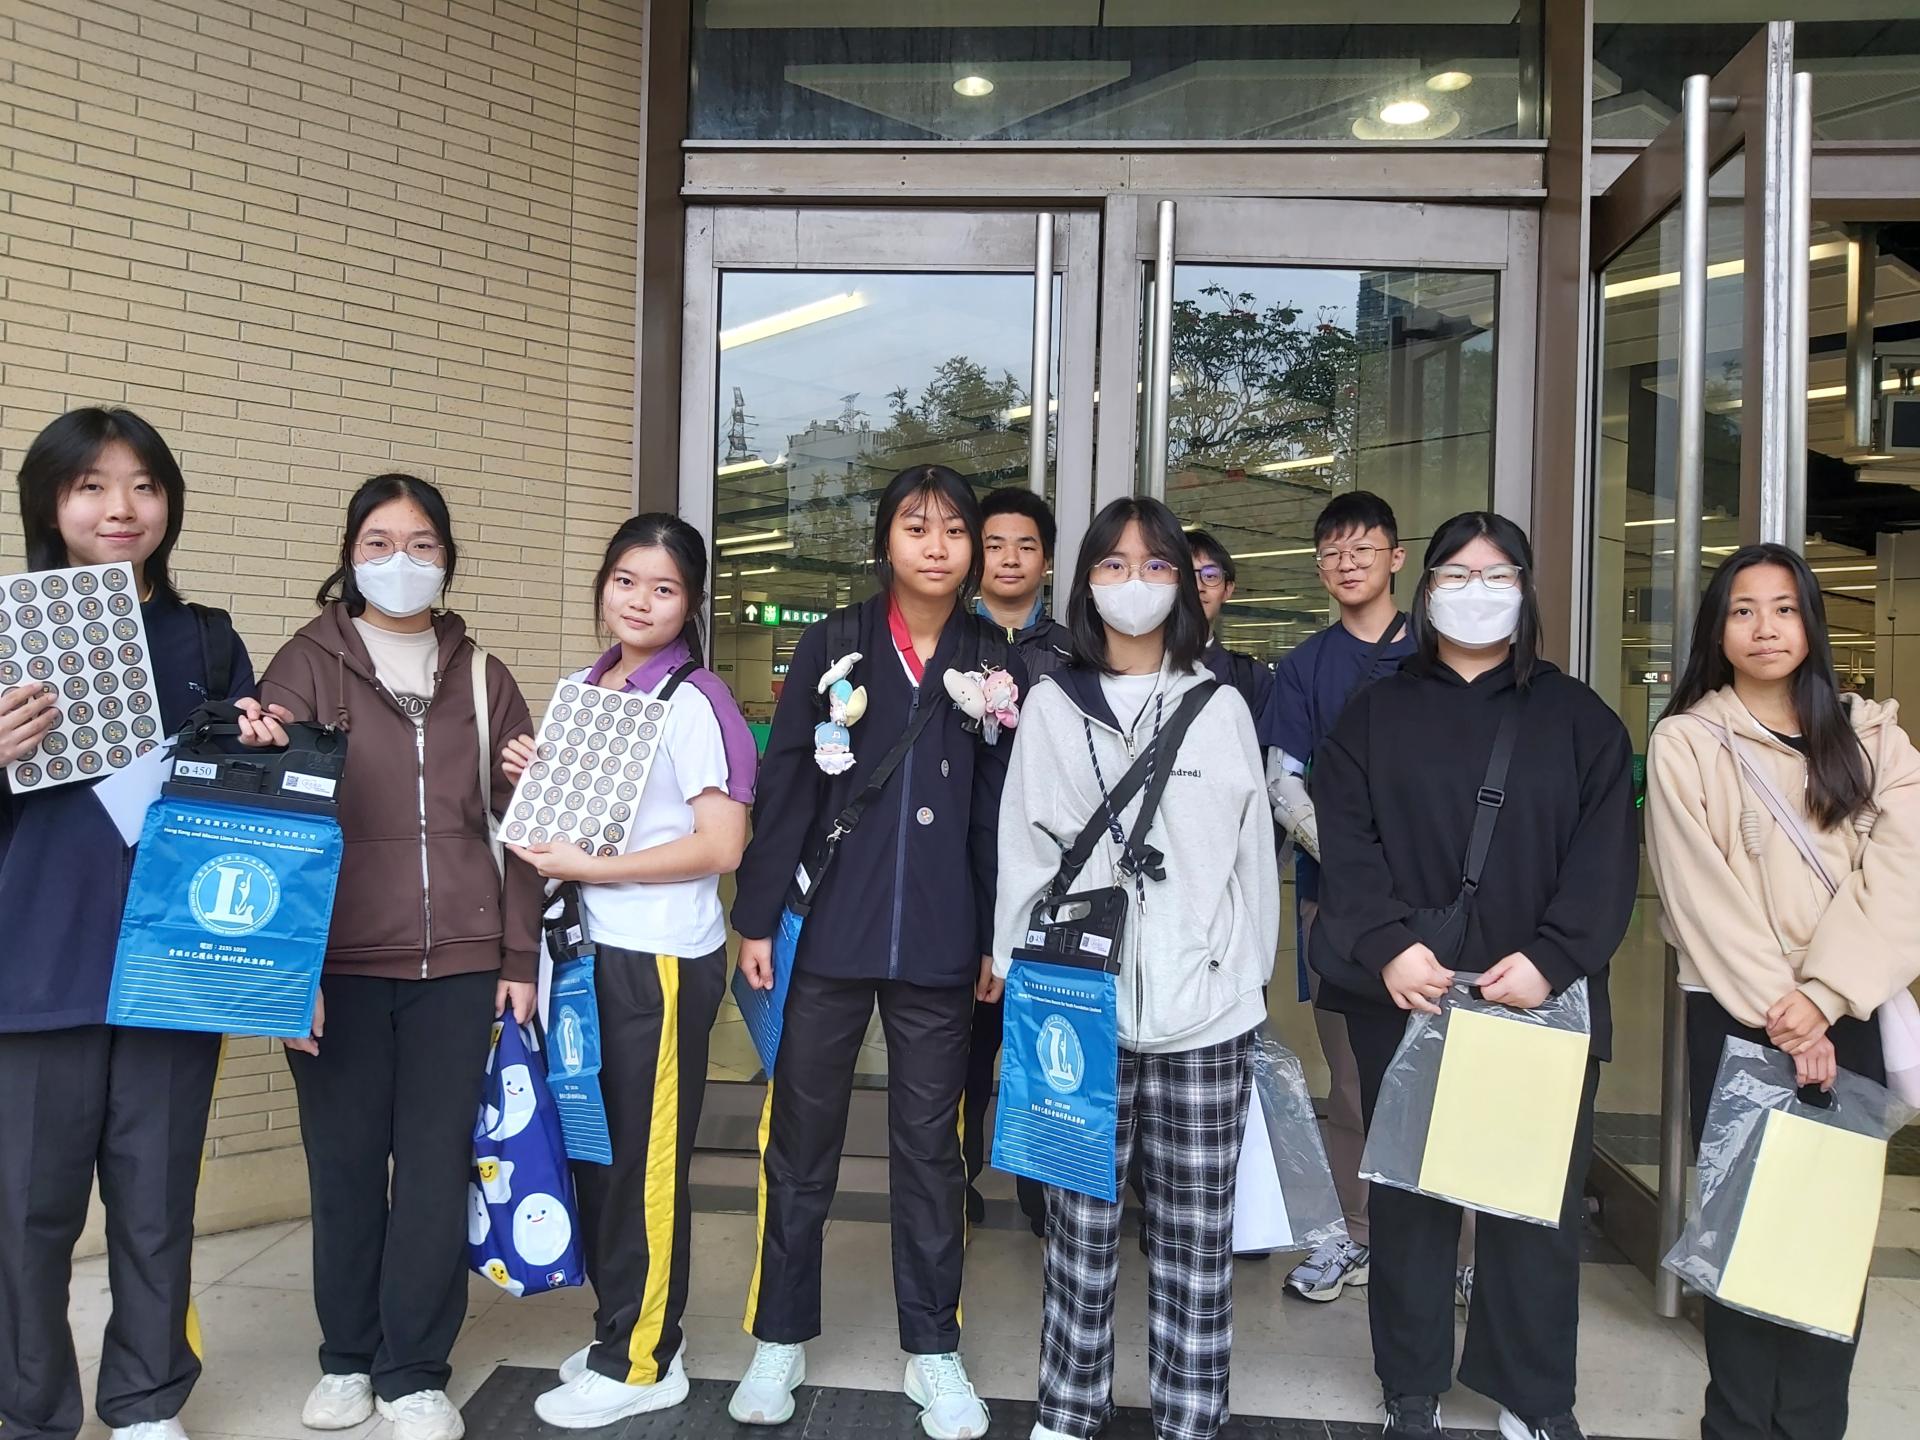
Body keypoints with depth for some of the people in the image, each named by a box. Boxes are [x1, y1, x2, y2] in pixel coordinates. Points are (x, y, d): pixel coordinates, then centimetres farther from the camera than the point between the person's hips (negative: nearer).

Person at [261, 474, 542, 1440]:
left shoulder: (480, 677, 10)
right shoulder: (305, 666, 3)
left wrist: (520, 955, 4)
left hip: (456, 963, 2)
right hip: (338, 964, -1)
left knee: (437, 1164, 4)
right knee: (343, 1162, 8)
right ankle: (347, 1360, 28)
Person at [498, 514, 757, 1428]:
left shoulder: (692, 700, -12)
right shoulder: (581, 690, 10)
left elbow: (720, 844, -18)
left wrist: (590, 868, -18)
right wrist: (530, 779, 1)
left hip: (662, 958, -7)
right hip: (590, 949, 7)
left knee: (645, 1158, 3)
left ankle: (641, 1362, 19)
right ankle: (619, 1328, 31)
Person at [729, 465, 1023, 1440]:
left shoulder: (994, 662, 5)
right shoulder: (834, 644, 2)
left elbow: (999, 810, 6)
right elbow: (784, 786, 0)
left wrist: (996, 940, 4)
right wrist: (757, 918, -4)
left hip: (938, 944, 1)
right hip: (826, 931, 0)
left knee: (929, 1143, 11)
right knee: (800, 1137, 9)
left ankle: (933, 1349, 26)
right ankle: (781, 1340, 26)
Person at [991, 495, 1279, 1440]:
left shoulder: (1220, 707, 6)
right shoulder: (1051, 705, 5)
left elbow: (1251, 851, 7)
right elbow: (1023, 847, 5)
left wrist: (1250, 977, 8)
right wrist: (1017, 970, 4)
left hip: (1203, 1004, 0)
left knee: (1194, 1229, 7)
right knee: (1081, 1217, 8)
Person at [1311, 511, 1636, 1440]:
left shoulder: (1578, 719, 9)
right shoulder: (1373, 715, 8)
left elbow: (1606, 855, -1)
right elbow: (1345, 844, -3)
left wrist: (1552, 958, -14)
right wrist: (1386, 946, -17)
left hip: (1540, 1000, 0)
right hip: (1401, 997, 0)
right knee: (1409, 1190, 8)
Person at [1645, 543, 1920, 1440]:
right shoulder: (1685, 742, 0)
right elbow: (1703, 893, -6)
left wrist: (1824, 1000, -15)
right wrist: (1777, 1008, -12)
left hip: (1846, 1018, 2)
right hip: (1734, 1014, -2)